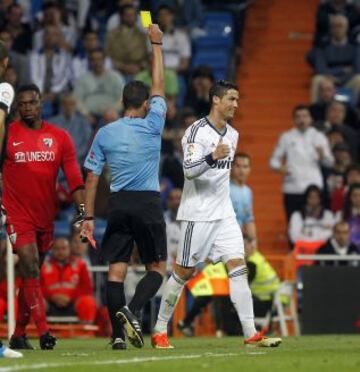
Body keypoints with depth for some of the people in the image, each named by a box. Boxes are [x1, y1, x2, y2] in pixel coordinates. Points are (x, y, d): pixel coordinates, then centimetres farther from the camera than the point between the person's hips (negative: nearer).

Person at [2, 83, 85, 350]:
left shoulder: (60, 137, 4)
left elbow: (73, 176, 1)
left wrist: (82, 208, -10)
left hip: (46, 216, 4)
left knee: (32, 274, 12)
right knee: (31, 271, -16)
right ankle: (43, 331, -20)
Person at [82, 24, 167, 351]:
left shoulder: (105, 134, 3)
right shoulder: (152, 126, -3)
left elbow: (92, 178, 2)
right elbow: (159, 86, 8)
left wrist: (89, 217, 8)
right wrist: (156, 44, 15)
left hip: (118, 205, 2)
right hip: (148, 204, -2)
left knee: (116, 269, 2)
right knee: (157, 268, 7)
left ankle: (119, 334, -7)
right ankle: (132, 311, -19)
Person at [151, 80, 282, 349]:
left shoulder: (232, 135, 13)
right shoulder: (197, 131, -12)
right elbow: (189, 170, -23)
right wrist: (212, 157, -39)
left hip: (224, 214, 7)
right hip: (198, 214, -7)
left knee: (238, 266, -5)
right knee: (184, 272, -1)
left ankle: (251, 333, -9)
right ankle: (160, 331, 11)